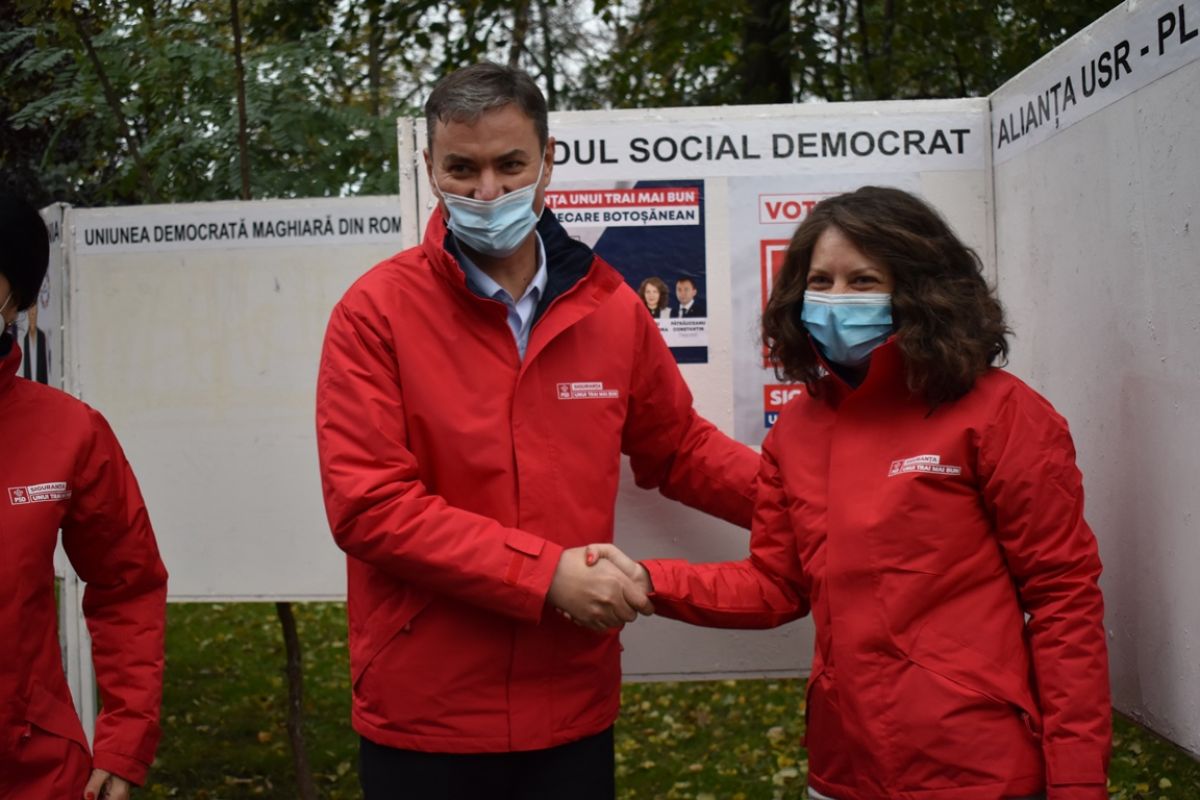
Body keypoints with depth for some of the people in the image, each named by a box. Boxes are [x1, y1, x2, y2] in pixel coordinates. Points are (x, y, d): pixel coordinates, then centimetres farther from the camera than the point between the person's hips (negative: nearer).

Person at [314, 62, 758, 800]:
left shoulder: (611, 308, 1)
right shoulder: (375, 313, -9)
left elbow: (680, 450, 14)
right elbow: (368, 504, -16)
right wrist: (545, 574, -20)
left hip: (573, 710, 3)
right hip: (423, 717, -3)